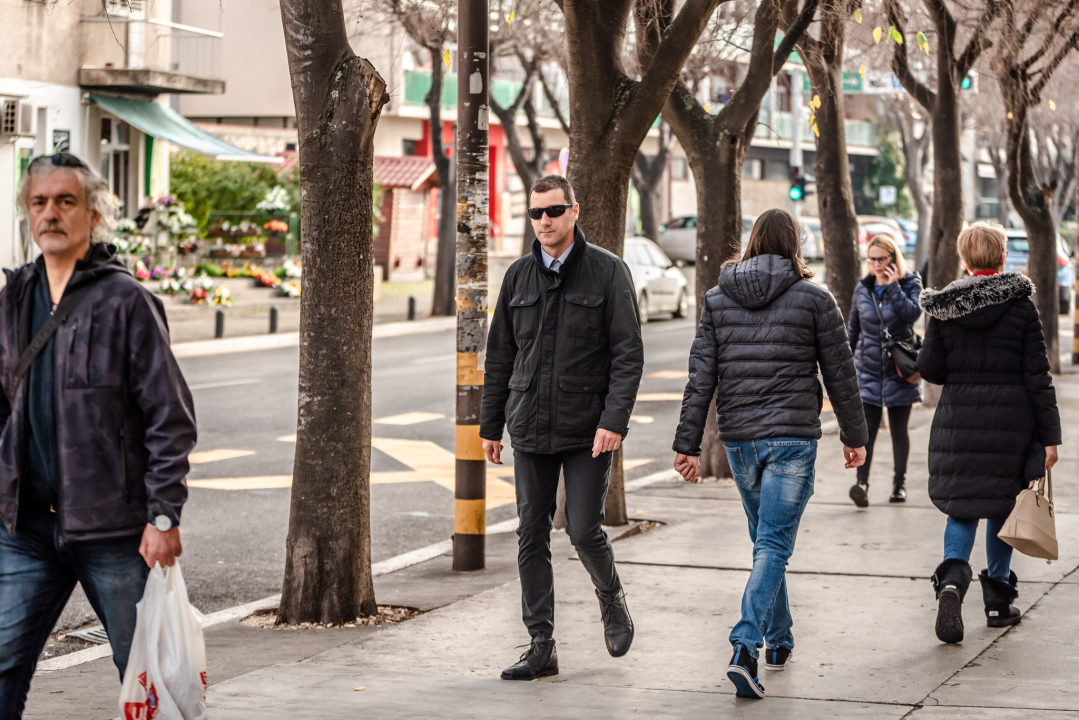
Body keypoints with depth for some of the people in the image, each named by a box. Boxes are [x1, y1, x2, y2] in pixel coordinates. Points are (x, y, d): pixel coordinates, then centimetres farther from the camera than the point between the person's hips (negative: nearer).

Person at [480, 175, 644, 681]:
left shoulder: (607, 272, -3)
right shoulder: (518, 276, 9)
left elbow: (628, 353, -6)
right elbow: (500, 355, 14)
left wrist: (614, 420, -16)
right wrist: (490, 425, 11)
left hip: (587, 429, -4)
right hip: (530, 429, 4)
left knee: (584, 530, -7)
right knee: (531, 538, 3)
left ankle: (611, 598, 25)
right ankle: (541, 648, 9)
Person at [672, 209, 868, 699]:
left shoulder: (717, 299, 4)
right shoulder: (814, 300, -3)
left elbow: (701, 377, 1)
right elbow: (840, 374, 2)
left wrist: (688, 444, 3)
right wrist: (854, 435, 13)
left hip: (739, 438, 4)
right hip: (793, 437, -4)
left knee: (765, 539, 20)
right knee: (774, 544, -5)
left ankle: (779, 640, 30)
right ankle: (746, 647, -21)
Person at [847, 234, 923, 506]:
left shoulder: (910, 283, 0)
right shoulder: (862, 288, 8)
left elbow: (913, 313, -20)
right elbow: (853, 329, 15)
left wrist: (893, 287, -18)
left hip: (899, 370, -1)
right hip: (868, 370, 1)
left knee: (899, 430, 7)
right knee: (866, 428, -11)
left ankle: (899, 482, 20)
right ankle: (862, 483, -19)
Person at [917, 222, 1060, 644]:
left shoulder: (942, 307, 0)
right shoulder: (1021, 305, -5)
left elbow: (929, 369, 0)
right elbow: (1037, 375, -6)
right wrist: (1049, 435, -3)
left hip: (959, 416, 1)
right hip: (1011, 417, -1)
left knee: (962, 506, 7)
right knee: (1003, 505, 13)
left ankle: (952, 579, -19)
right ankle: (998, 600, 18)